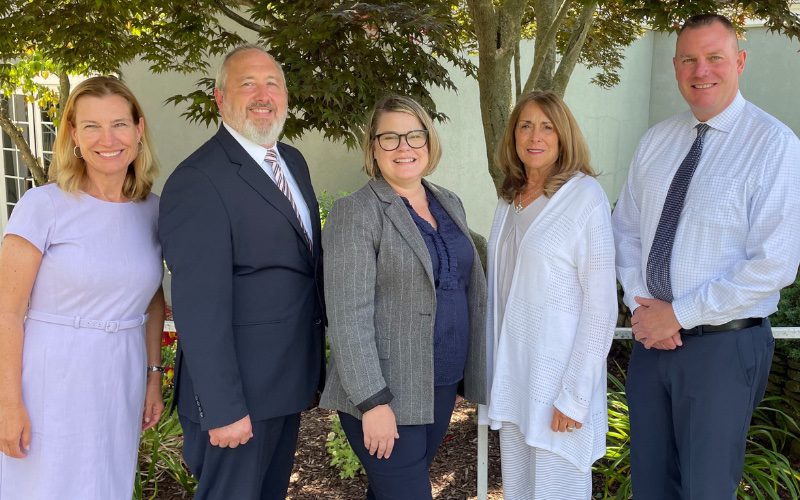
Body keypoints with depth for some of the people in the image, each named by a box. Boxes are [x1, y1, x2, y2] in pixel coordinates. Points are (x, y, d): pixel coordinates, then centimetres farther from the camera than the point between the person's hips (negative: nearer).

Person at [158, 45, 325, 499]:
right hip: (239, 392, -8)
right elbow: (200, 307, -22)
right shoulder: (197, 181, -19)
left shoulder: (294, 161, 8)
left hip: (290, 379, 8)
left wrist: (315, 361, 12)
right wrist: (223, 408, -22)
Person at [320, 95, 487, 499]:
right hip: (384, 391, -6)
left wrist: (472, 370, 13)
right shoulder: (355, 214, -12)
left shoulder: (449, 204, 9)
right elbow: (348, 317, -17)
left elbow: (470, 290, 15)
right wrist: (372, 401, -20)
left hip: (443, 385, 6)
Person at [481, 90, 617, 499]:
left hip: (558, 371, -6)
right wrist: (492, 368, 9)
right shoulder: (510, 198, 8)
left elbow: (601, 305, -14)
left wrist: (575, 394, -16)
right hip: (511, 369, 6)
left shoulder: (585, 196, -11)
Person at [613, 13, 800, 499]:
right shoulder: (657, 140, 6)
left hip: (724, 346, -5)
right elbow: (626, 229, 9)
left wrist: (678, 314, -15)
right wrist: (641, 305, -5)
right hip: (651, 337, 5)